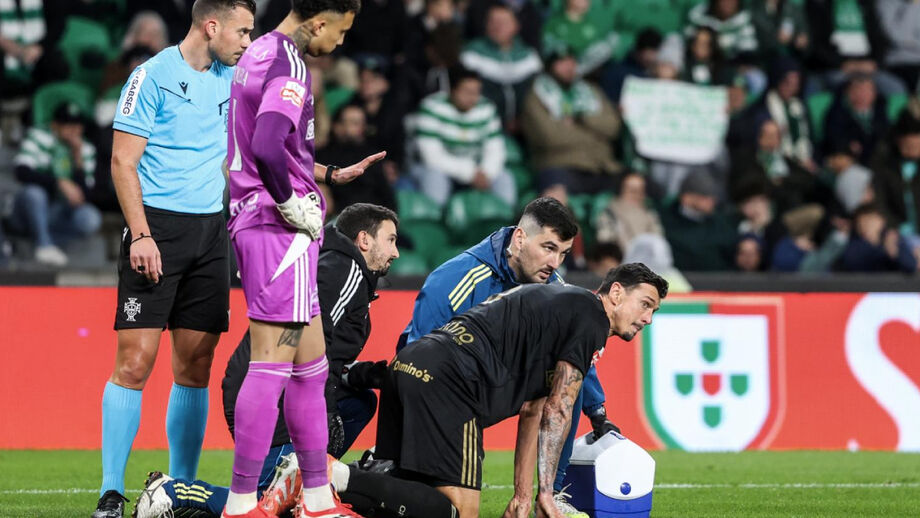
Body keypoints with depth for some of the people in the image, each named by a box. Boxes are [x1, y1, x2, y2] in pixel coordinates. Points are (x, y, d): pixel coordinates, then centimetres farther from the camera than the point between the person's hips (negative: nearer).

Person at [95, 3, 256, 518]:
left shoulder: (231, 79, 14)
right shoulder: (153, 77, -6)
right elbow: (123, 160, -9)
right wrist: (140, 234, -17)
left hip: (211, 229, 6)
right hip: (158, 224, -6)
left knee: (196, 365, 5)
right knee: (136, 359, -11)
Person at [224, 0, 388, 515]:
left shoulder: (260, 54, 16)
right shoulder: (289, 65, -15)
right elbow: (267, 149, -29)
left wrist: (332, 175, 28)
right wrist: (294, 206, -17)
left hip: (256, 221, 10)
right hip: (281, 229, -10)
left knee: (310, 365, 15)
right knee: (272, 365, -9)